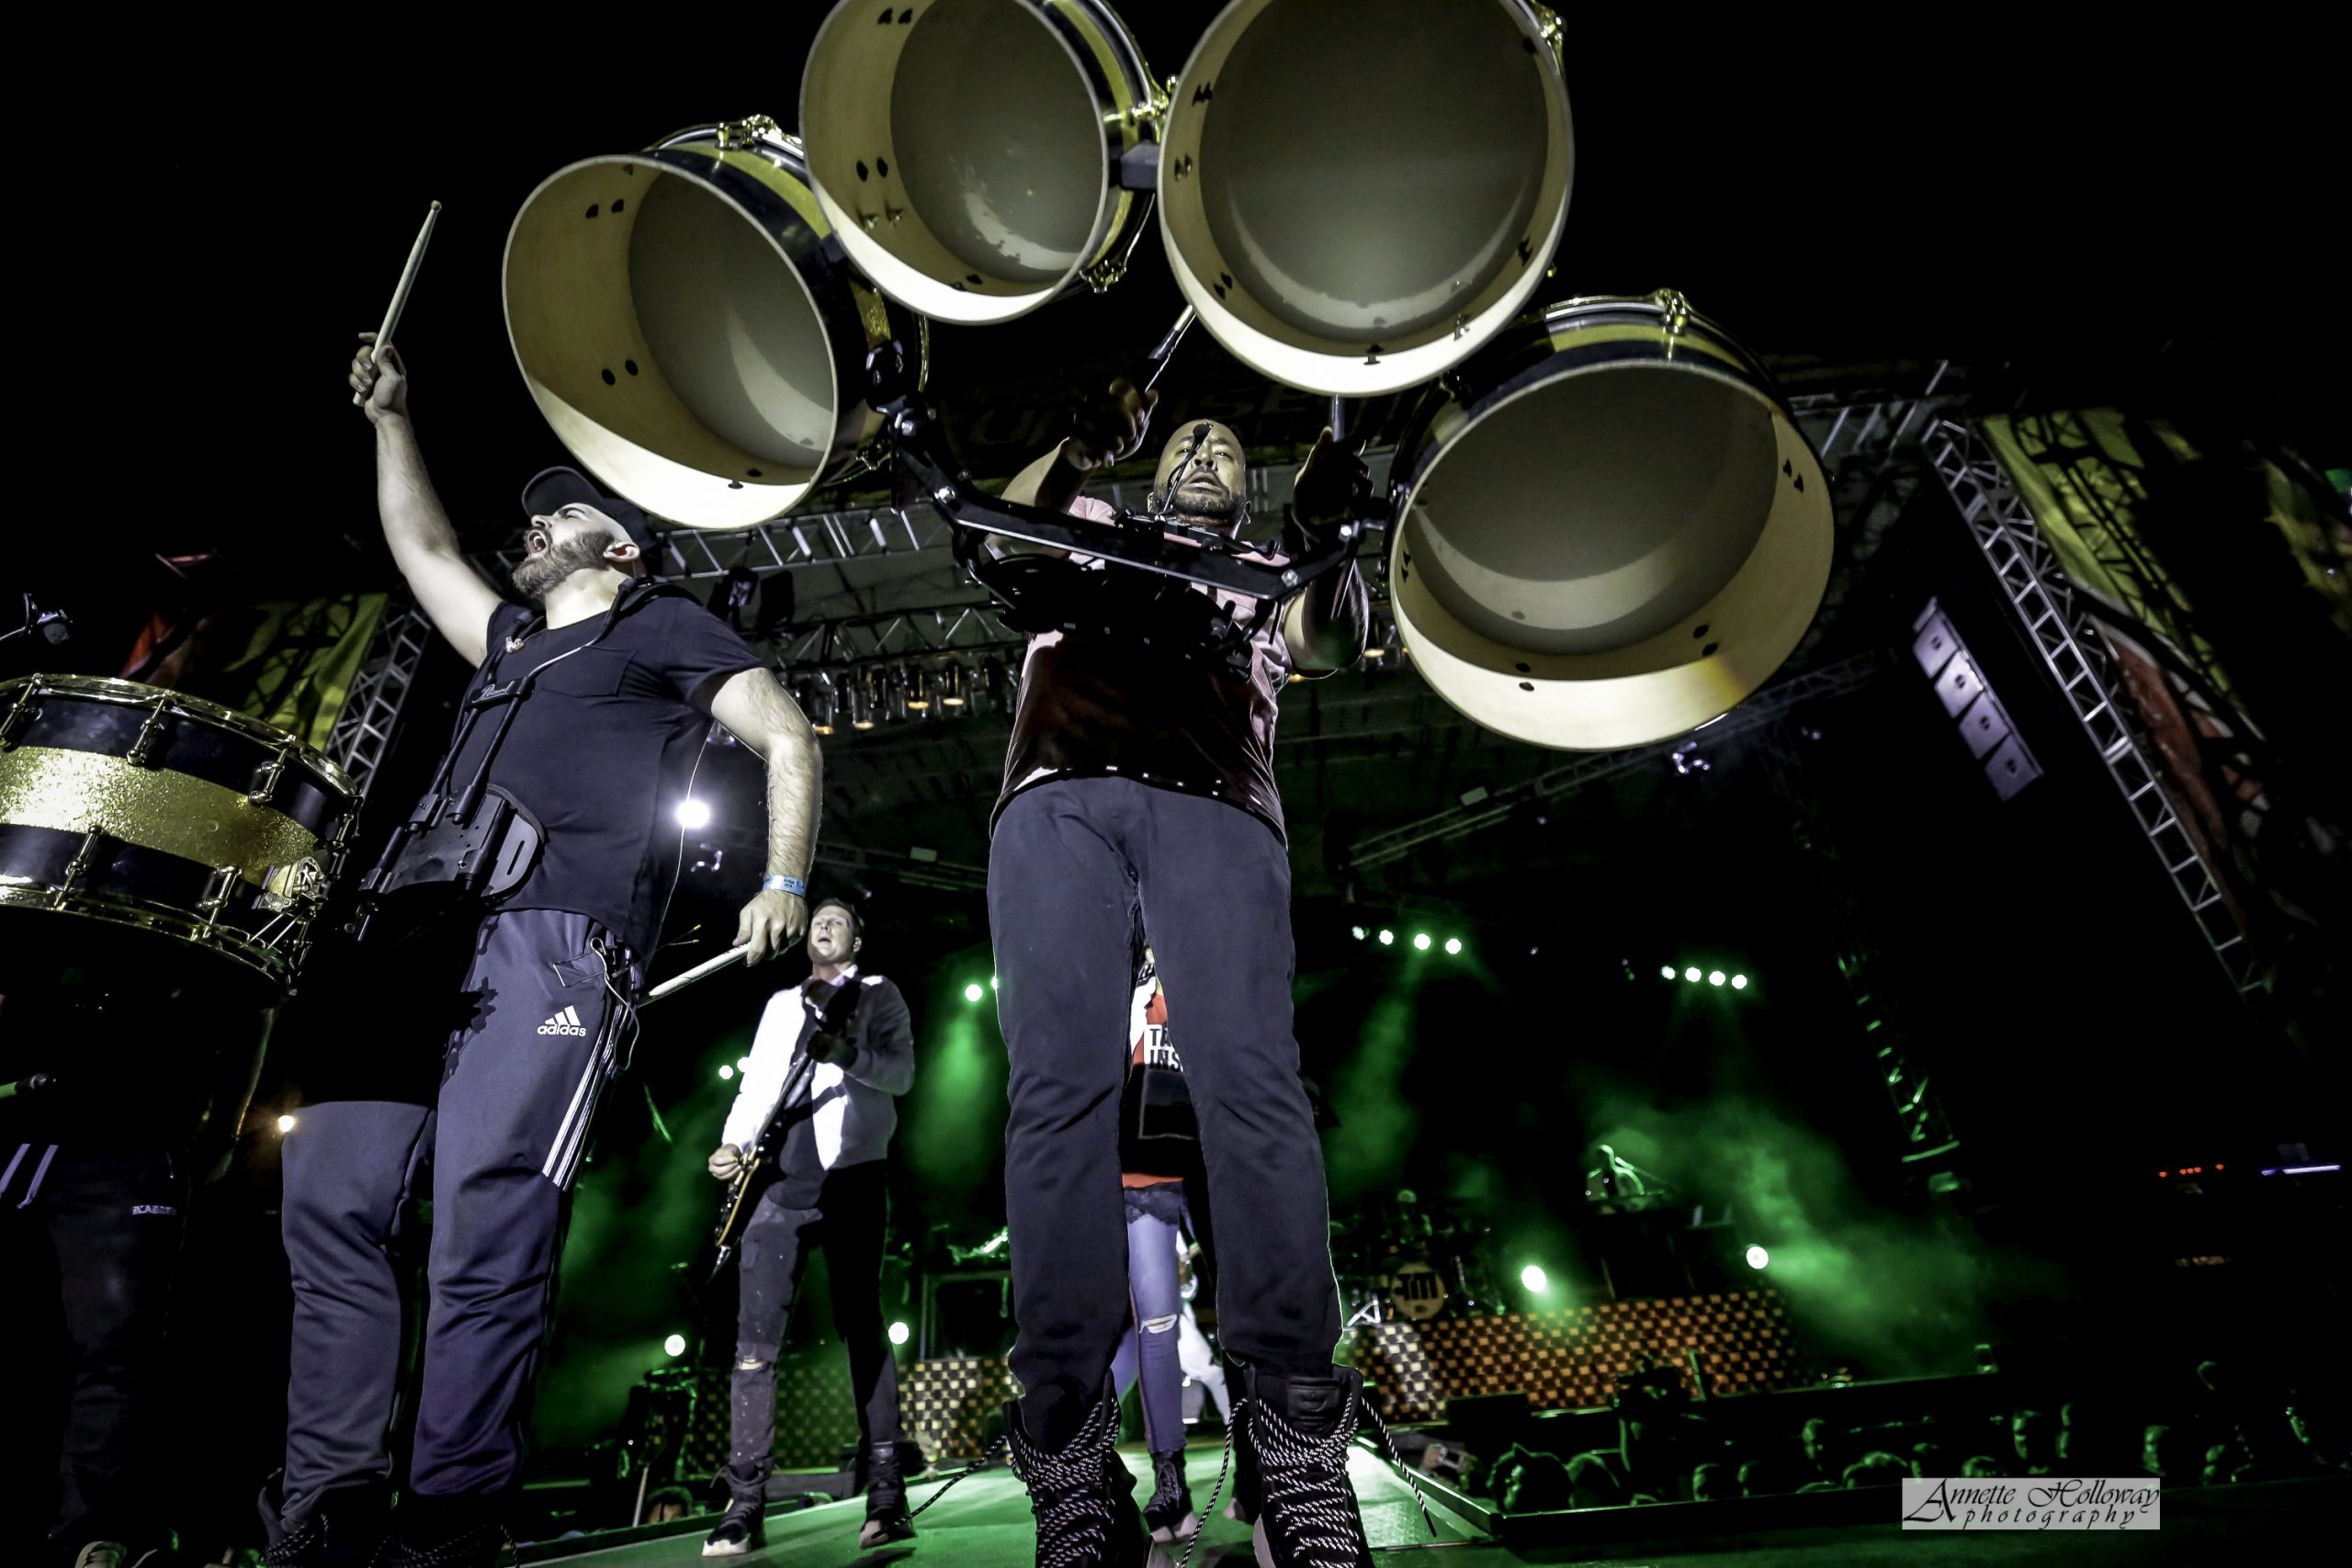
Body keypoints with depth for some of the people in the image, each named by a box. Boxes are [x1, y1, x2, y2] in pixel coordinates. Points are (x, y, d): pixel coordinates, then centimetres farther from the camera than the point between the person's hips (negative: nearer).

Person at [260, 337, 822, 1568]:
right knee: (329, 1197, 0)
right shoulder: (509, 641, 32)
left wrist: (785, 886, -8)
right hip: (421, 939, 8)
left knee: (486, 1240, -10)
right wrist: (391, 419, 45)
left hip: (550, 952, -7)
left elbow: (788, 738, 2)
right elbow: (421, 547, 46)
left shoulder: (663, 629, 12)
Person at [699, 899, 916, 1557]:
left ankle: (887, 1495, 1)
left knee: (862, 1329, -4)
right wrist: (733, 1143, -3)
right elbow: (755, 1084, 15)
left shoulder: (878, 995, 9)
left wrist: (847, 1053, -22)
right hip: (780, 1181, 4)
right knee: (754, 1340, -1)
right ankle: (745, 1503, 6)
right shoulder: (781, 1004, 22)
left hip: (852, 1179, -4)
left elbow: (902, 1071, -4)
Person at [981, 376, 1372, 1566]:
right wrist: (1075, 452, 5)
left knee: (1251, 1073, -21)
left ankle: (1293, 1425, -20)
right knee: (1059, 1083, -17)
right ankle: (1069, 1450, -17)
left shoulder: (1258, 592, 34)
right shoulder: (1085, 535, 37)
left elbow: (1334, 640, 17)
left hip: (1214, 810, 0)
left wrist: (1330, 542, 2)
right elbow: (1009, 525, 20)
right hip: (1059, 800, 0)